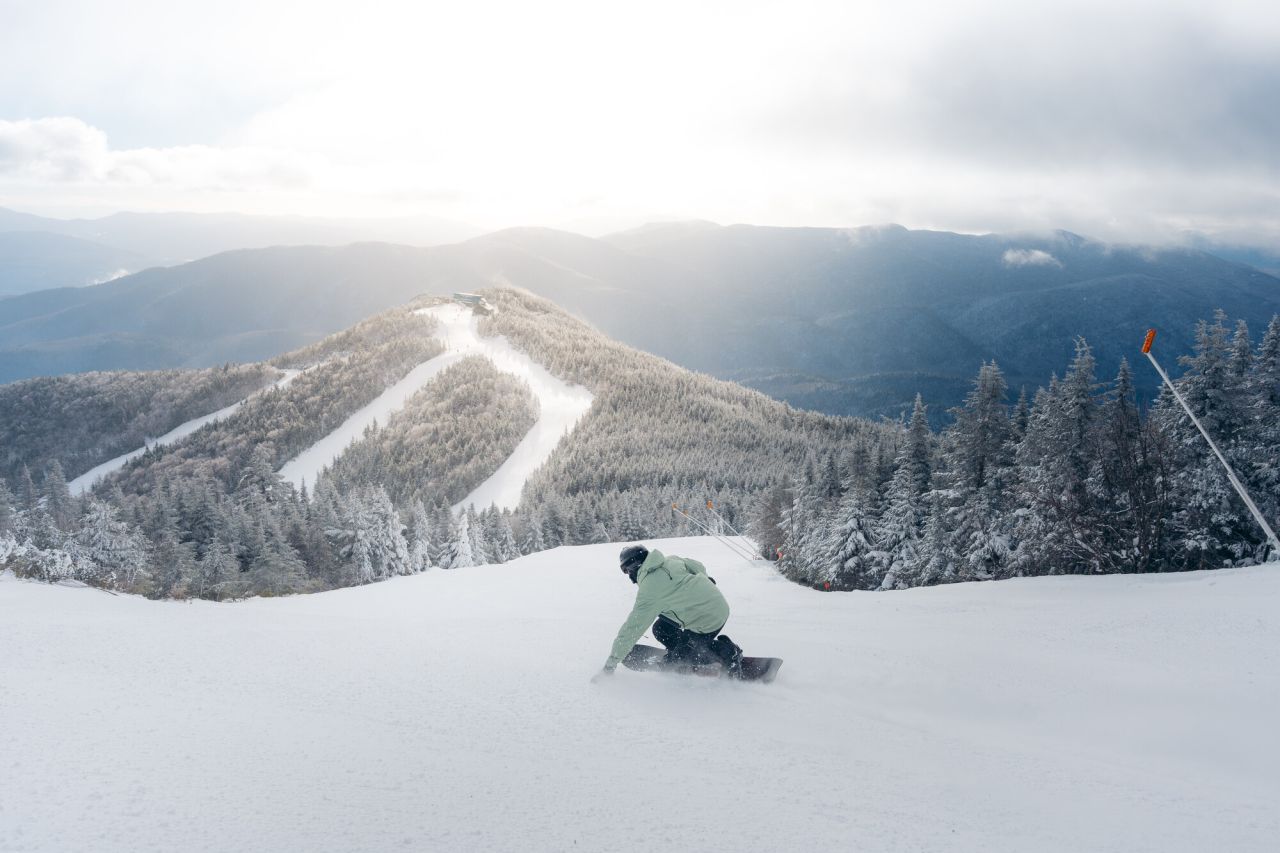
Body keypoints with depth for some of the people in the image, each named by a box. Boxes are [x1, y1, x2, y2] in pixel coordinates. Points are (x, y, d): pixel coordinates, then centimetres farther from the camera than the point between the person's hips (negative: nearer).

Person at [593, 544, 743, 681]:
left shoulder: (649, 590, -17)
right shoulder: (671, 561, 3)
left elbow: (632, 628, -14)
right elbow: (700, 567, 16)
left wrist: (610, 665, -8)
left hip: (708, 620, -9)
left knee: (675, 658, 4)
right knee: (660, 629, 11)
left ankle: (726, 652, 2)